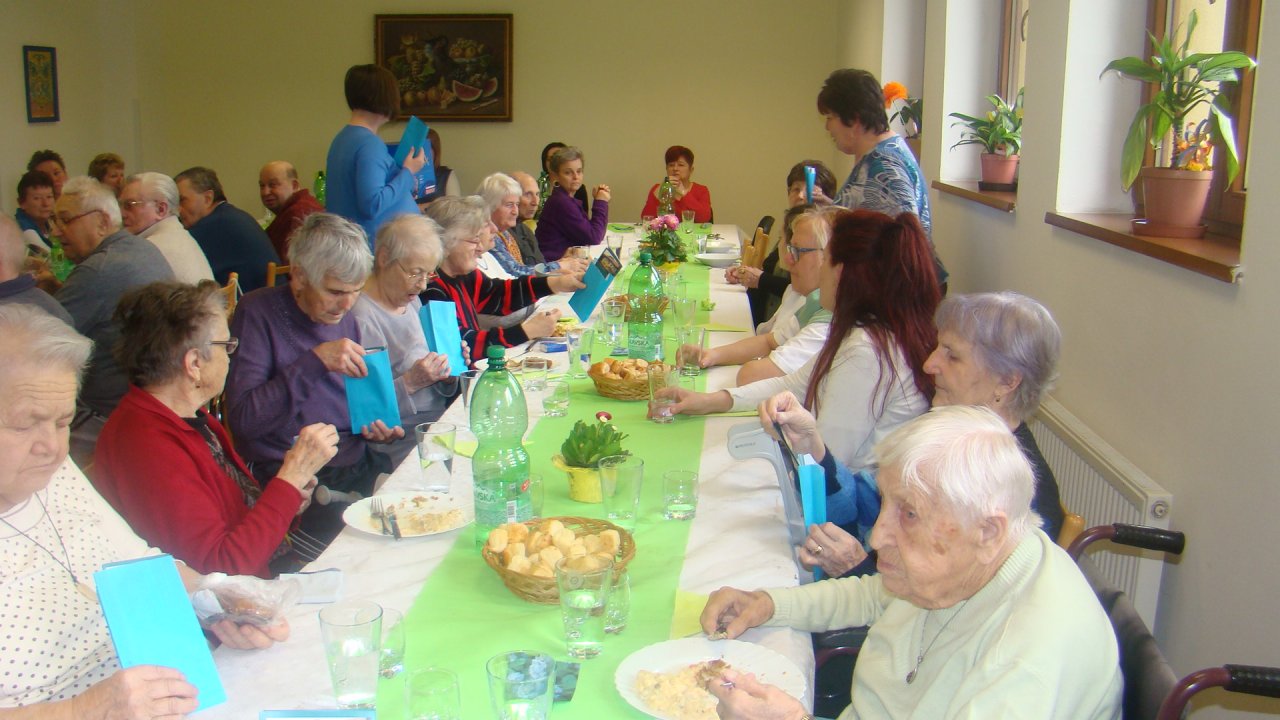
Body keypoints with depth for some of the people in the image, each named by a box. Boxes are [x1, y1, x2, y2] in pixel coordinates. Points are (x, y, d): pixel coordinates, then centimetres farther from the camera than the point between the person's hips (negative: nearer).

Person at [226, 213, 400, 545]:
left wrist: (375, 424, 4)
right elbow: (243, 418, -18)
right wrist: (315, 361, -23)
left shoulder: (345, 321, 14)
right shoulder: (257, 314, -7)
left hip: (358, 466, 7)